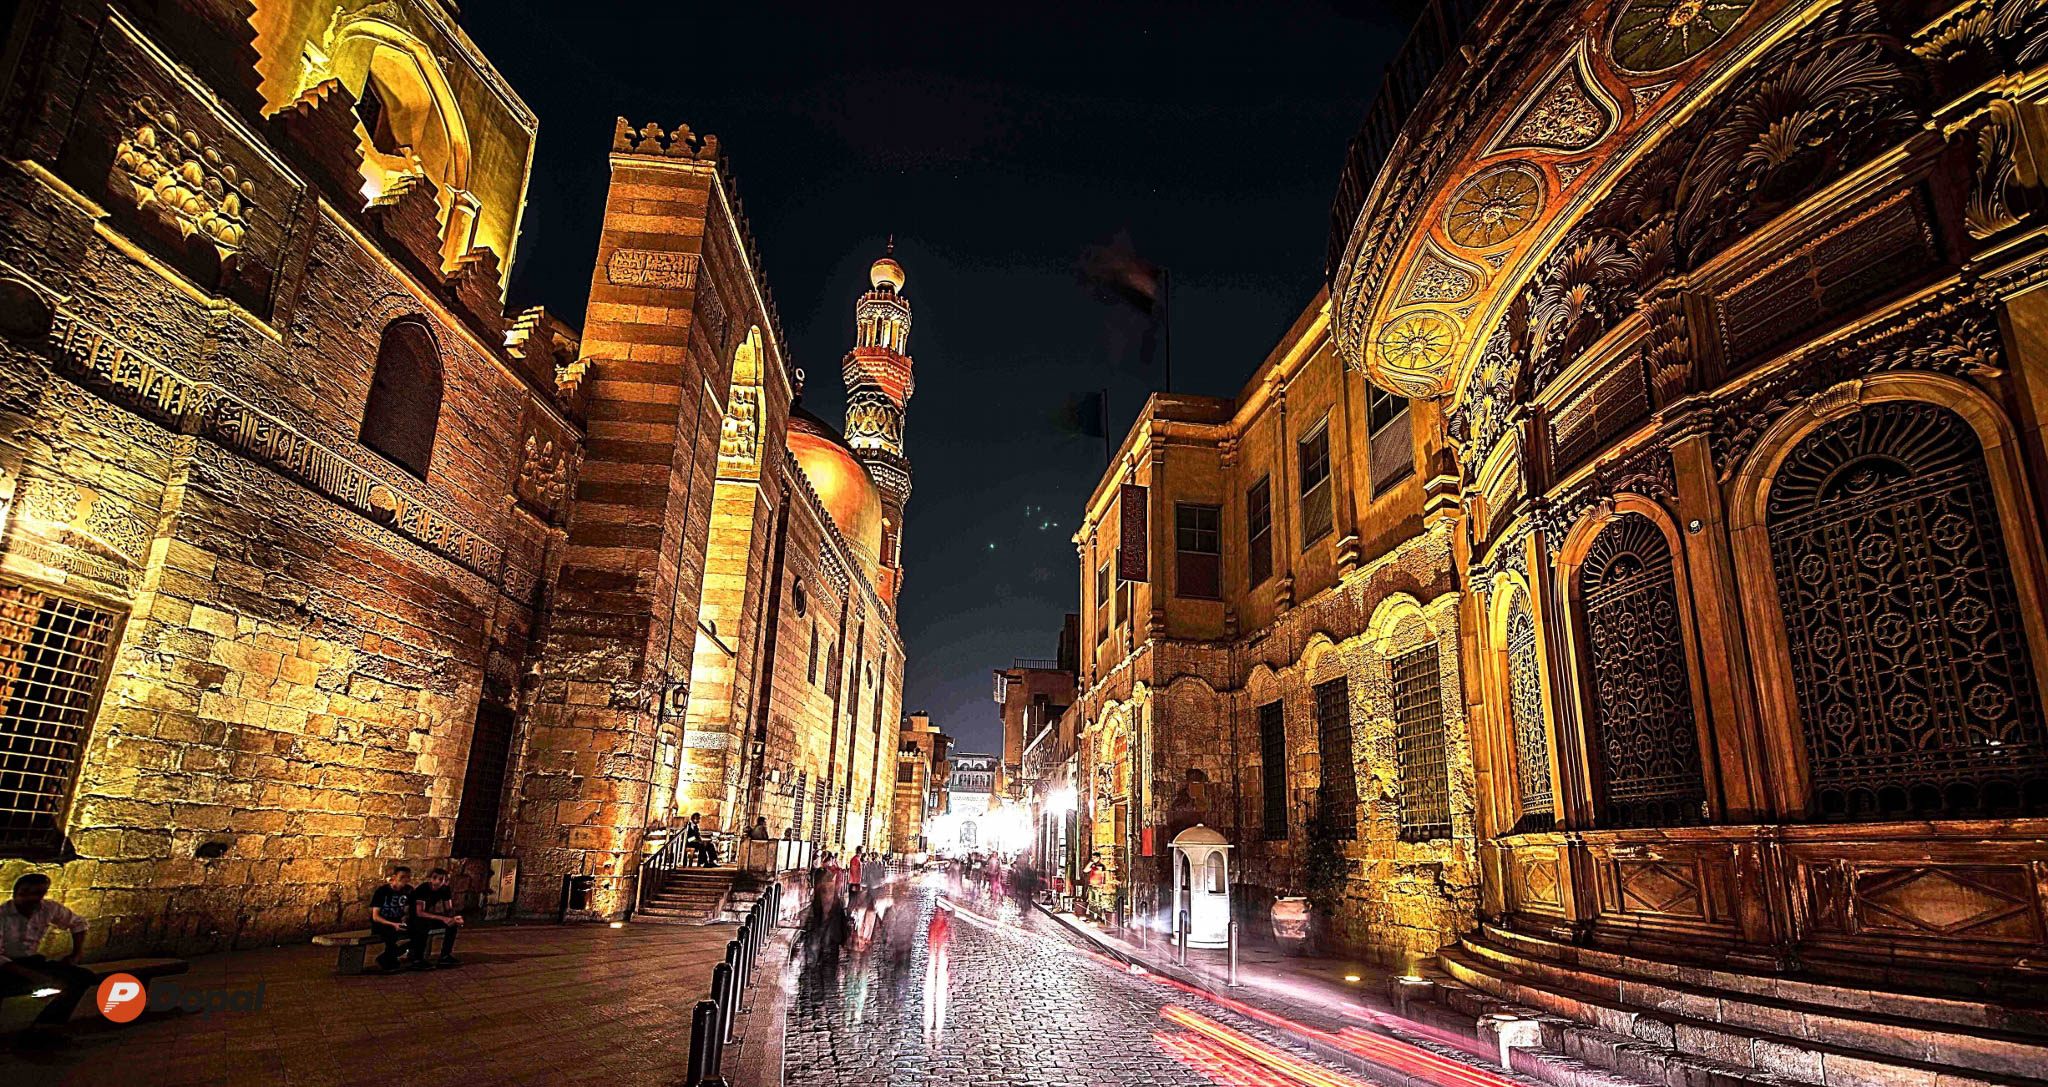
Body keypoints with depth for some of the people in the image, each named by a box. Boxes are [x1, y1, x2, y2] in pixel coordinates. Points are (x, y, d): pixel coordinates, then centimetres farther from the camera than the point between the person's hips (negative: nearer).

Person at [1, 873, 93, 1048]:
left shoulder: (49, 909, -3)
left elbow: (77, 922, 16)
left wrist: (76, 953, 7)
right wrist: (30, 974, -33)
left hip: (31, 961, 6)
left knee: (84, 977, -10)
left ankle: (41, 1027, -10)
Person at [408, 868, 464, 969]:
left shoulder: (445, 889, -6)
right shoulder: (423, 889, -24)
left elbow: (449, 909, -2)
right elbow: (419, 912, -31)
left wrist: (455, 918, -26)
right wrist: (442, 918, -38)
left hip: (430, 917, 6)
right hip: (414, 919, -6)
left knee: (454, 923, -12)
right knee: (425, 924, -37)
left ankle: (445, 956, -6)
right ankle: (417, 960, -27)